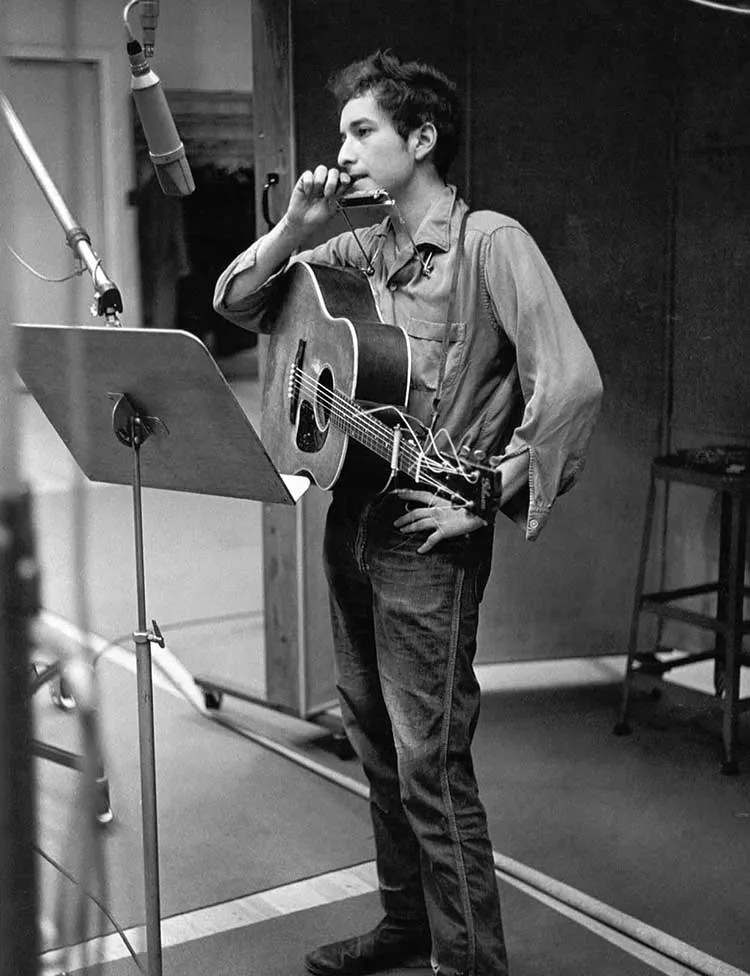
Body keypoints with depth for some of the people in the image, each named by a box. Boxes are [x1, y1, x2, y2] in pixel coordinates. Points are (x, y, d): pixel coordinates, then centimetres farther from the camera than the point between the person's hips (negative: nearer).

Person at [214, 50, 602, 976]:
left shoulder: (489, 242, -12)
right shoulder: (360, 249, 10)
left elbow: (571, 385, -23)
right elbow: (235, 304, 13)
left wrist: (491, 502, -18)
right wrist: (294, 228, -3)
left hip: (430, 539, -8)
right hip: (351, 520, 8)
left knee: (429, 762, -3)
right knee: (375, 740, 17)